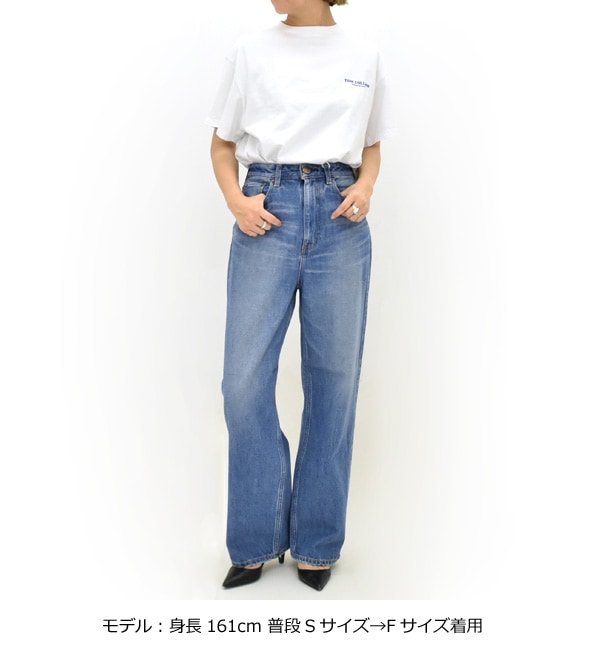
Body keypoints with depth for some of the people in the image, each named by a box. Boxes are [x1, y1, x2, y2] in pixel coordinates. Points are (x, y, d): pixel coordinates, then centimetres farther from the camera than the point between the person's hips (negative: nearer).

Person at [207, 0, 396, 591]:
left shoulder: (364, 58, 12)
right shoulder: (251, 52, 9)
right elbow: (222, 143, 13)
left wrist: (365, 186, -2)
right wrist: (235, 200, -6)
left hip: (339, 218, 1)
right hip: (268, 213, 0)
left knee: (334, 377, 3)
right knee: (245, 380, -5)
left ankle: (316, 543, 18)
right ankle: (257, 541, 13)